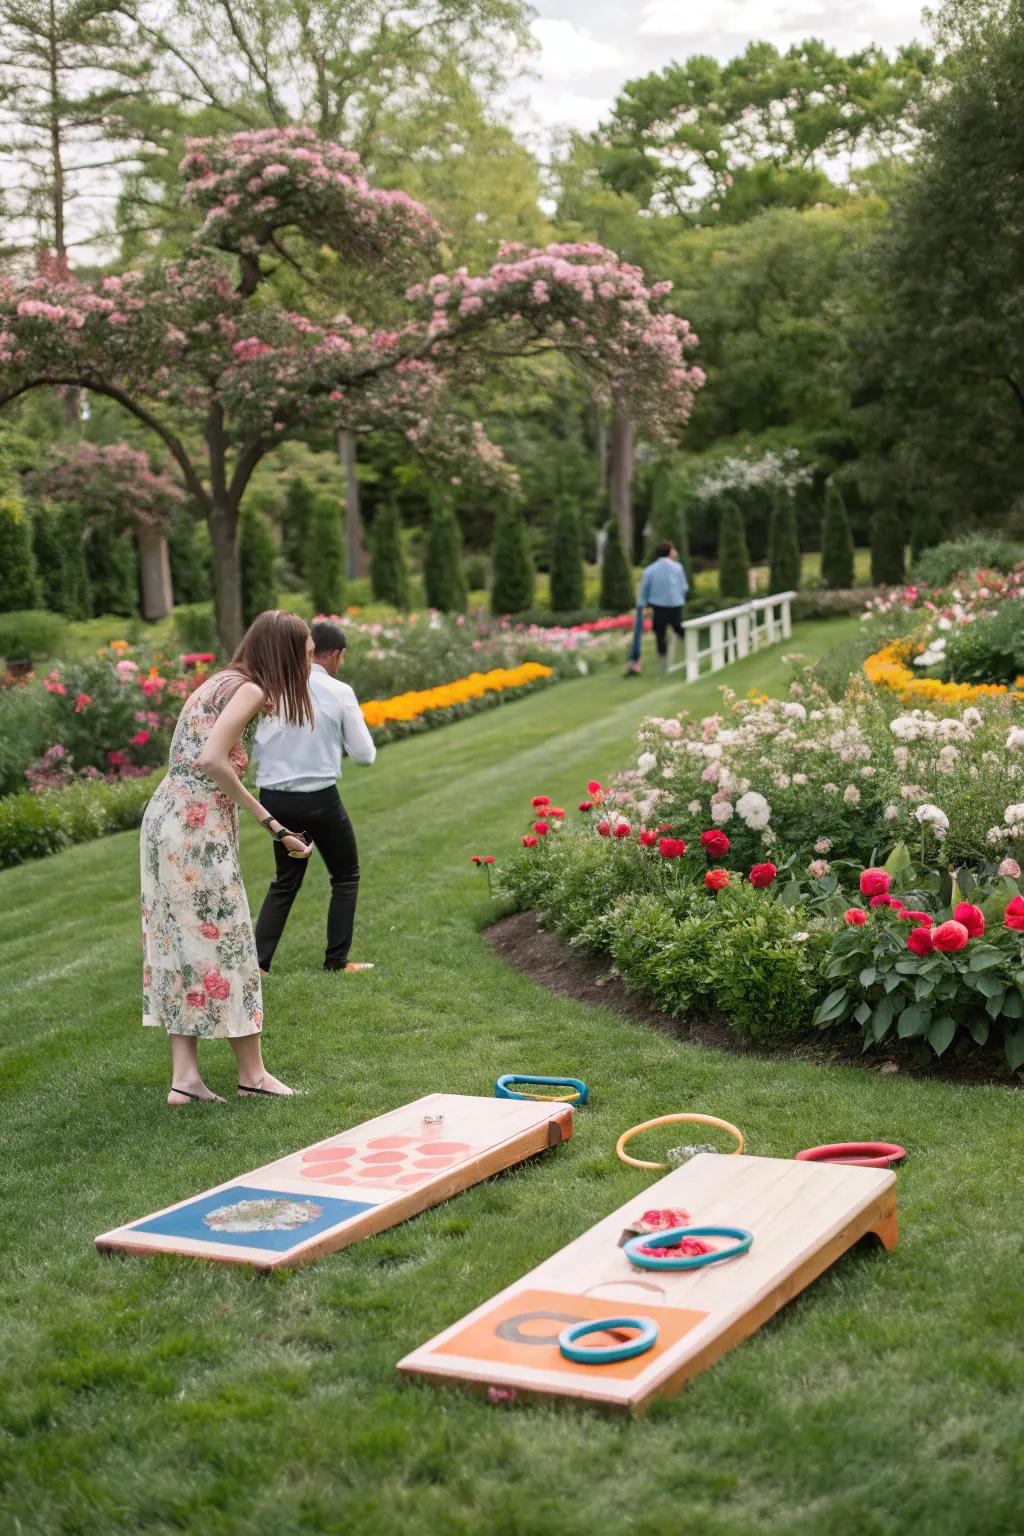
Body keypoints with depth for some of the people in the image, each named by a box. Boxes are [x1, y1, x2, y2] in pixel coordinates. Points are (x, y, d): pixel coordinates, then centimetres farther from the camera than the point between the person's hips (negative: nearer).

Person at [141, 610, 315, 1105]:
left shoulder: (222, 682, 17)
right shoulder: (250, 690, -10)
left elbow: (202, 756, 13)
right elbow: (211, 760, -21)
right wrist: (269, 820, -15)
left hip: (165, 816, 9)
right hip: (198, 825, -9)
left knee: (180, 941, 8)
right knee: (224, 941, 0)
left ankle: (185, 1077, 9)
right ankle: (252, 1072, 11)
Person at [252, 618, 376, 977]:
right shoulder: (339, 692, -8)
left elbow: (254, 748, 0)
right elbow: (364, 753, -2)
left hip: (273, 797, 4)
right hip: (320, 799, -4)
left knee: (285, 881, 21)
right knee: (345, 878, 17)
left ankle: (258, 960, 11)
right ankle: (337, 960, 16)